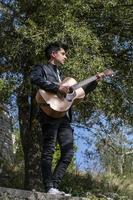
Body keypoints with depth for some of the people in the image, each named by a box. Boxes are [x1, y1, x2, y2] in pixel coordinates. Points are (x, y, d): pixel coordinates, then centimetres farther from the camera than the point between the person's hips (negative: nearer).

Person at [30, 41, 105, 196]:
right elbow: (34, 78, -17)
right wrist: (58, 88, -20)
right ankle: (49, 189, -9)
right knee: (48, 151, -8)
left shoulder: (60, 74, 31)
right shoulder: (42, 68, 8)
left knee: (68, 152, 0)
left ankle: (54, 186, 2)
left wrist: (95, 81, 24)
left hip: (63, 116, 8)